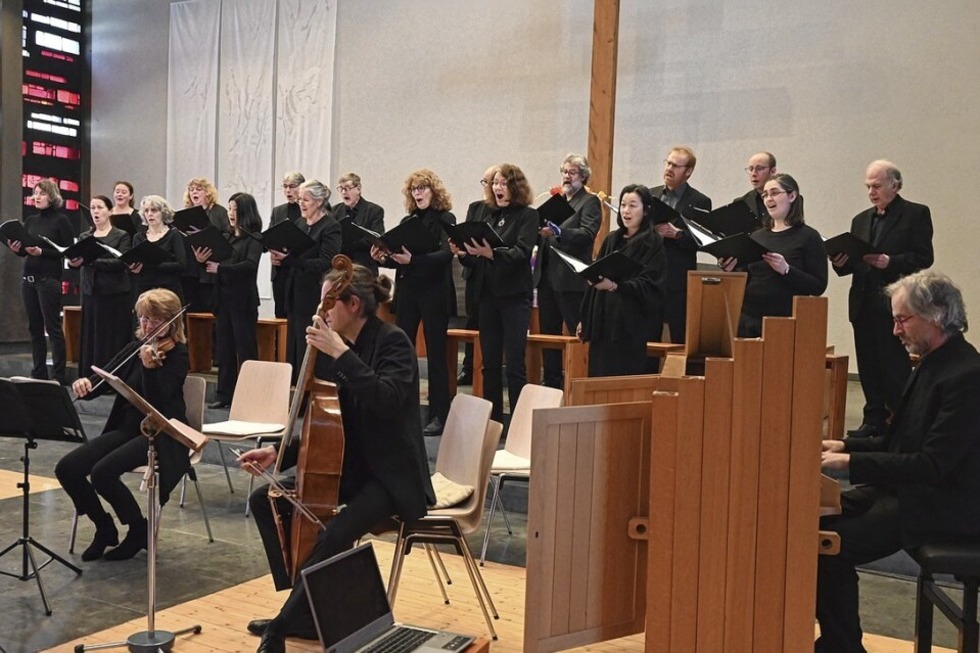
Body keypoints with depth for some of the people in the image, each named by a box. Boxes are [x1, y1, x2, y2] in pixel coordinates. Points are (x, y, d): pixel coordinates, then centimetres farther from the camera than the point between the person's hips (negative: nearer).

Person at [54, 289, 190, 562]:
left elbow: (157, 402, -22)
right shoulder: (135, 348, 10)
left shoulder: (177, 354, -9)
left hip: (159, 435, -7)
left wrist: (150, 367, -37)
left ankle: (140, 530, -3)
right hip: (126, 428, 7)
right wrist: (85, 384, -18)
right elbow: (103, 380, 5)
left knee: (102, 472, -27)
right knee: (66, 468, -11)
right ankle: (104, 528, 9)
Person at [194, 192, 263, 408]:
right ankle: (225, 394, 15)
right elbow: (216, 265, 13)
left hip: (243, 299, -6)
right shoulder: (226, 237, 14)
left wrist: (220, 268, -24)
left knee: (245, 349, -1)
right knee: (224, 348, 8)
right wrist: (203, 261, -7)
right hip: (223, 297, 6)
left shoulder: (254, 238, -4)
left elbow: (250, 265, -18)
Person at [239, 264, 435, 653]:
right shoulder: (333, 348, 6)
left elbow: (386, 399, -33)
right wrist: (278, 452, 0)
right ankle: (307, 600, 8)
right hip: (346, 466, 9)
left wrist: (341, 354, -31)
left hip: (390, 475, -8)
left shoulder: (392, 342, -14)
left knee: (333, 537, -30)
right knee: (265, 500, 1)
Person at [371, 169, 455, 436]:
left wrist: (412, 260, -29)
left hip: (435, 294, -5)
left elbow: (446, 255, -18)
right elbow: (398, 258, 14)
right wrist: (384, 258, -6)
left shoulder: (445, 219, -4)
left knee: (435, 354, -1)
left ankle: (439, 416, 6)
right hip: (407, 293, 6)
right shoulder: (407, 221, 14)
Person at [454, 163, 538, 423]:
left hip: (514, 296, -5)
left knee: (514, 365, -5)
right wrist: (462, 253, -9)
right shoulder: (485, 214, 13)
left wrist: (492, 254, -31)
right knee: (490, 363, 9)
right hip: (487, 295, 5)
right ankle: (492, 421, 17)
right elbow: (474, 260, 12)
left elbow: (522, 253, -17)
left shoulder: (528, 215, -2)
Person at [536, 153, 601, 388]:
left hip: (572, 279, -7)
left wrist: (557, 232, -32)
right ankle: (552, 382, 20)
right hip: (547, 276, 8)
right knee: (548, 332, 11)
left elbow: (587, 234, -18)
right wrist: (537, 231, -4)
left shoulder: (590, 202, -2)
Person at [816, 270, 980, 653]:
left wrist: (851, 462, -23)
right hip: (907, 488, 10)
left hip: (942, 507, -10)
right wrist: (845, 447, 5)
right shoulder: (934, 363, 9)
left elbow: (933, 464, -25)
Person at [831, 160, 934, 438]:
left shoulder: (916, 214, 0)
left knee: (894, 367, -5)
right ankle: (874, 420, 17)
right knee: (868, 366, 8)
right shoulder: (861, 220, 18)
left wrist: (890, 262, -22)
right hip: (864, 305, 6)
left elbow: (924, 258, -9)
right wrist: (841, 262, -6)